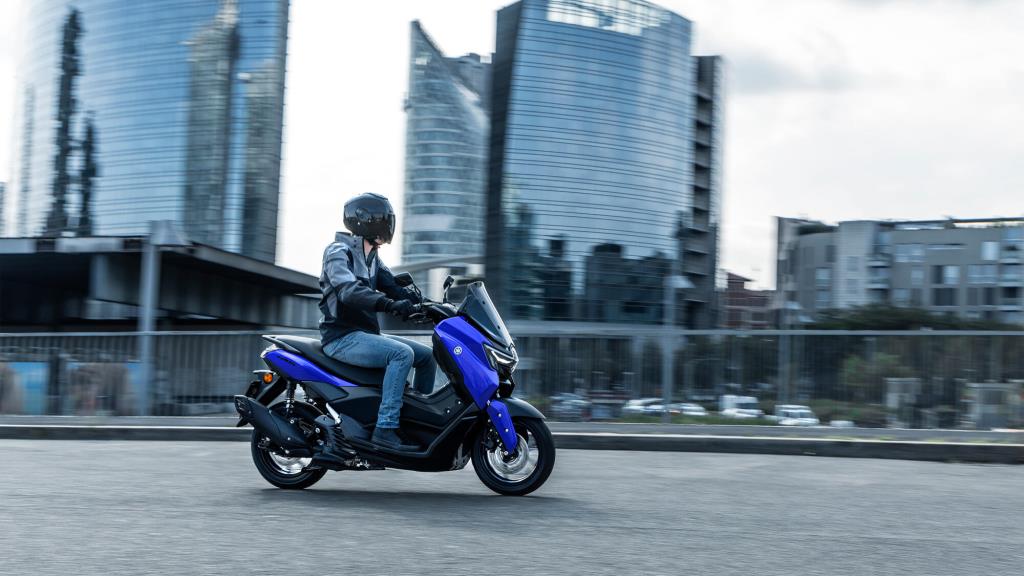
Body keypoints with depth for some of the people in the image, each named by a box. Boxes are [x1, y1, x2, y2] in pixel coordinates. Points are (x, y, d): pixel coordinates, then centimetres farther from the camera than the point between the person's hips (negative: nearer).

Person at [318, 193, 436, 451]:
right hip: (343, 338, -9)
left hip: (365, 334, 9)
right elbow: (349, 291, -28)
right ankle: (385, 428, -31)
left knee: (427, 356, 5)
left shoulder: (371, 258, 18)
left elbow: (393, 287, 10)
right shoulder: (339, 251, -10)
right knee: (402, 354, -29)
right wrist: (391, 305, -40)